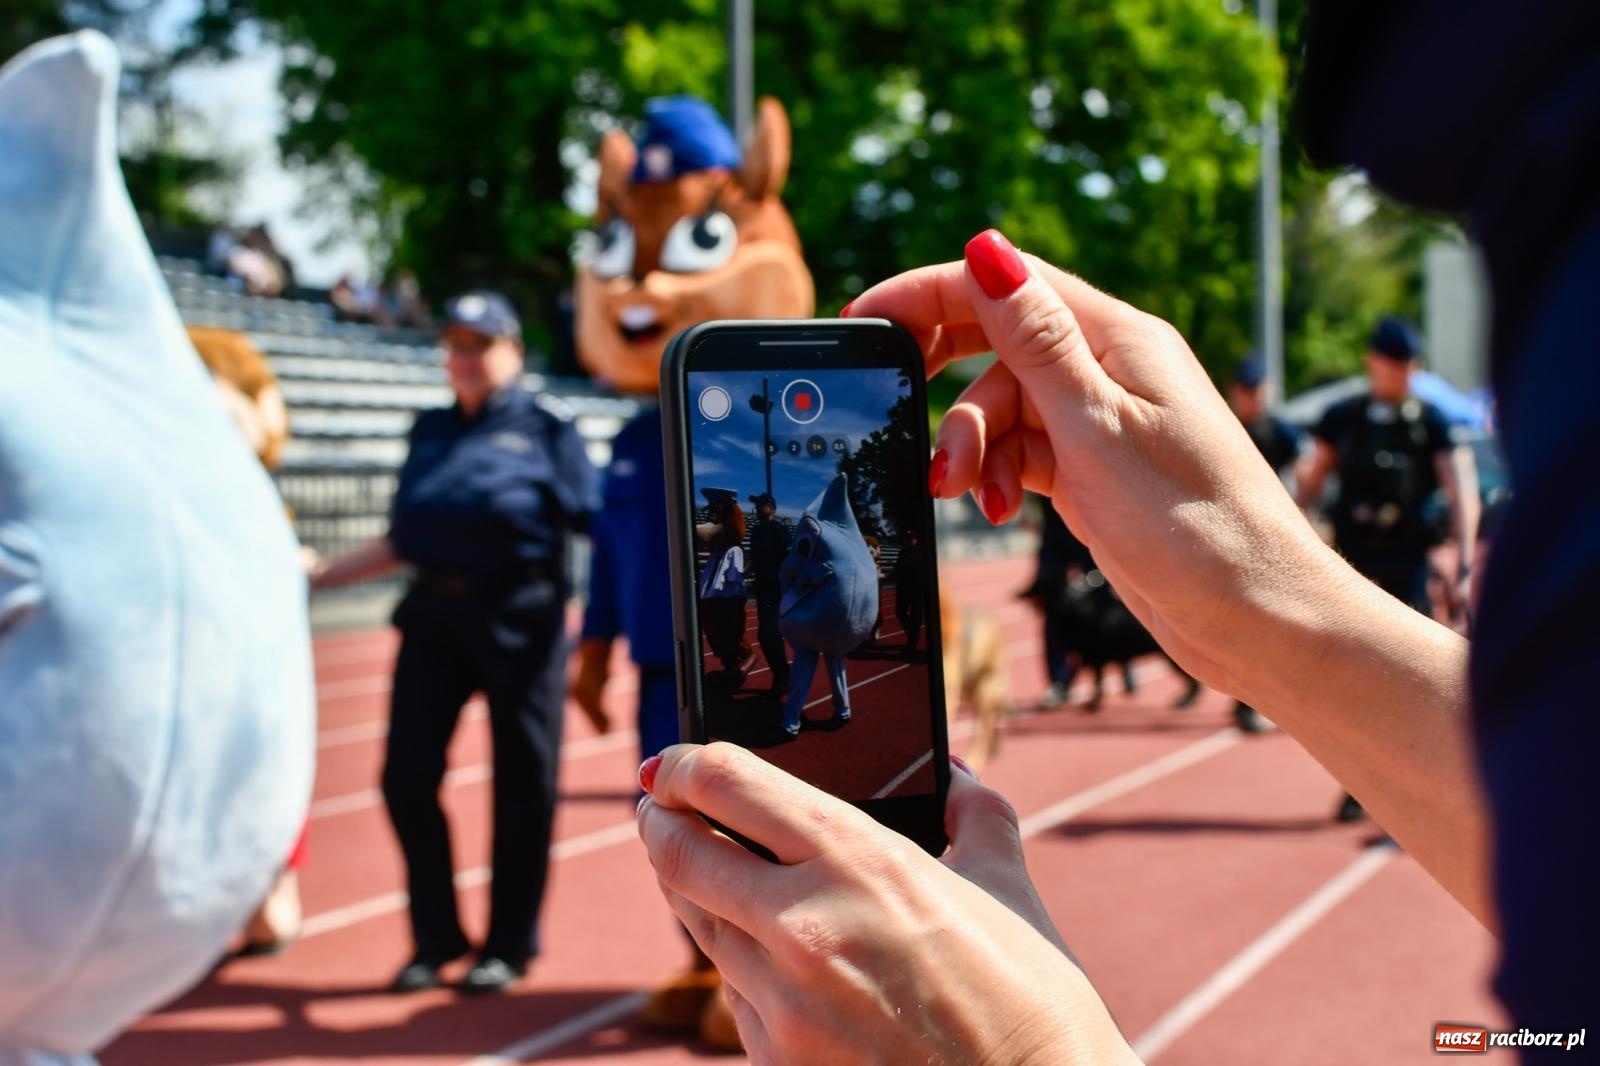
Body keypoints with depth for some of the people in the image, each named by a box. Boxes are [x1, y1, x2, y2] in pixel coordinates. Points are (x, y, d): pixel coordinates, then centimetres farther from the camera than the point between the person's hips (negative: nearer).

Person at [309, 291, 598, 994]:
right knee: (406, 777, 1)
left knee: (522, 785, 3)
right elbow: (402, 544, 19)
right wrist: (319, 573, 15)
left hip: (520, 621, -4)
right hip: (434, 618, 4)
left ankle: (509, 947, 18)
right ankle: (436, 939, 18)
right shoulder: (430, 432, 16)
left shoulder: (544, 432, 3)